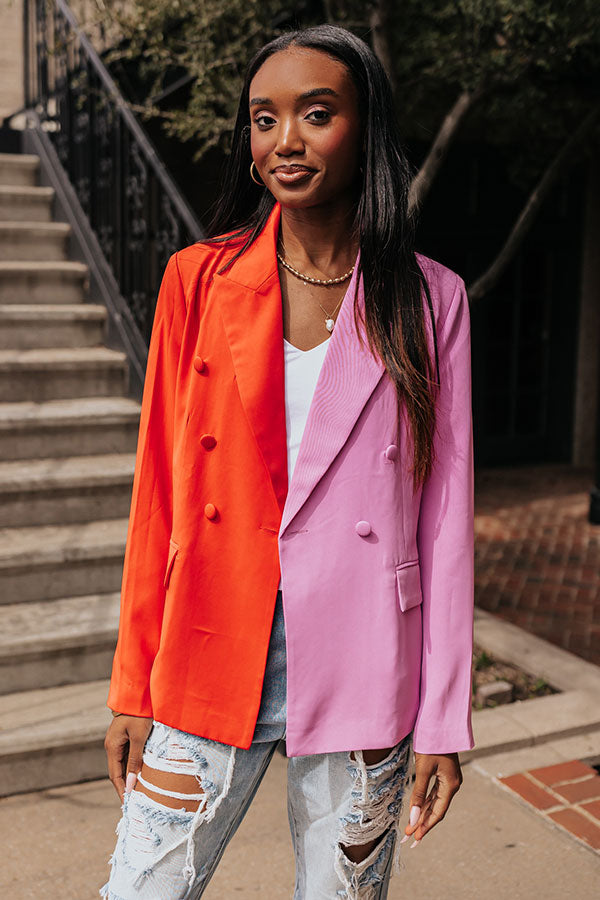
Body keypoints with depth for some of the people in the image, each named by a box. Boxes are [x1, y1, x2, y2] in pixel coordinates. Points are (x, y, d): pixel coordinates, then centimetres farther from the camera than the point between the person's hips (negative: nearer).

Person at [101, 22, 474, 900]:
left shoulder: (429, 299, -1)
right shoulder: (199, 279, 1)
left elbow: (446, 511, 0)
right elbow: (159, 490, 3)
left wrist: (443, 721, -1)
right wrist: (134, 687, 3)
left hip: (361, 677, 0)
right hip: (210, 665, 1)